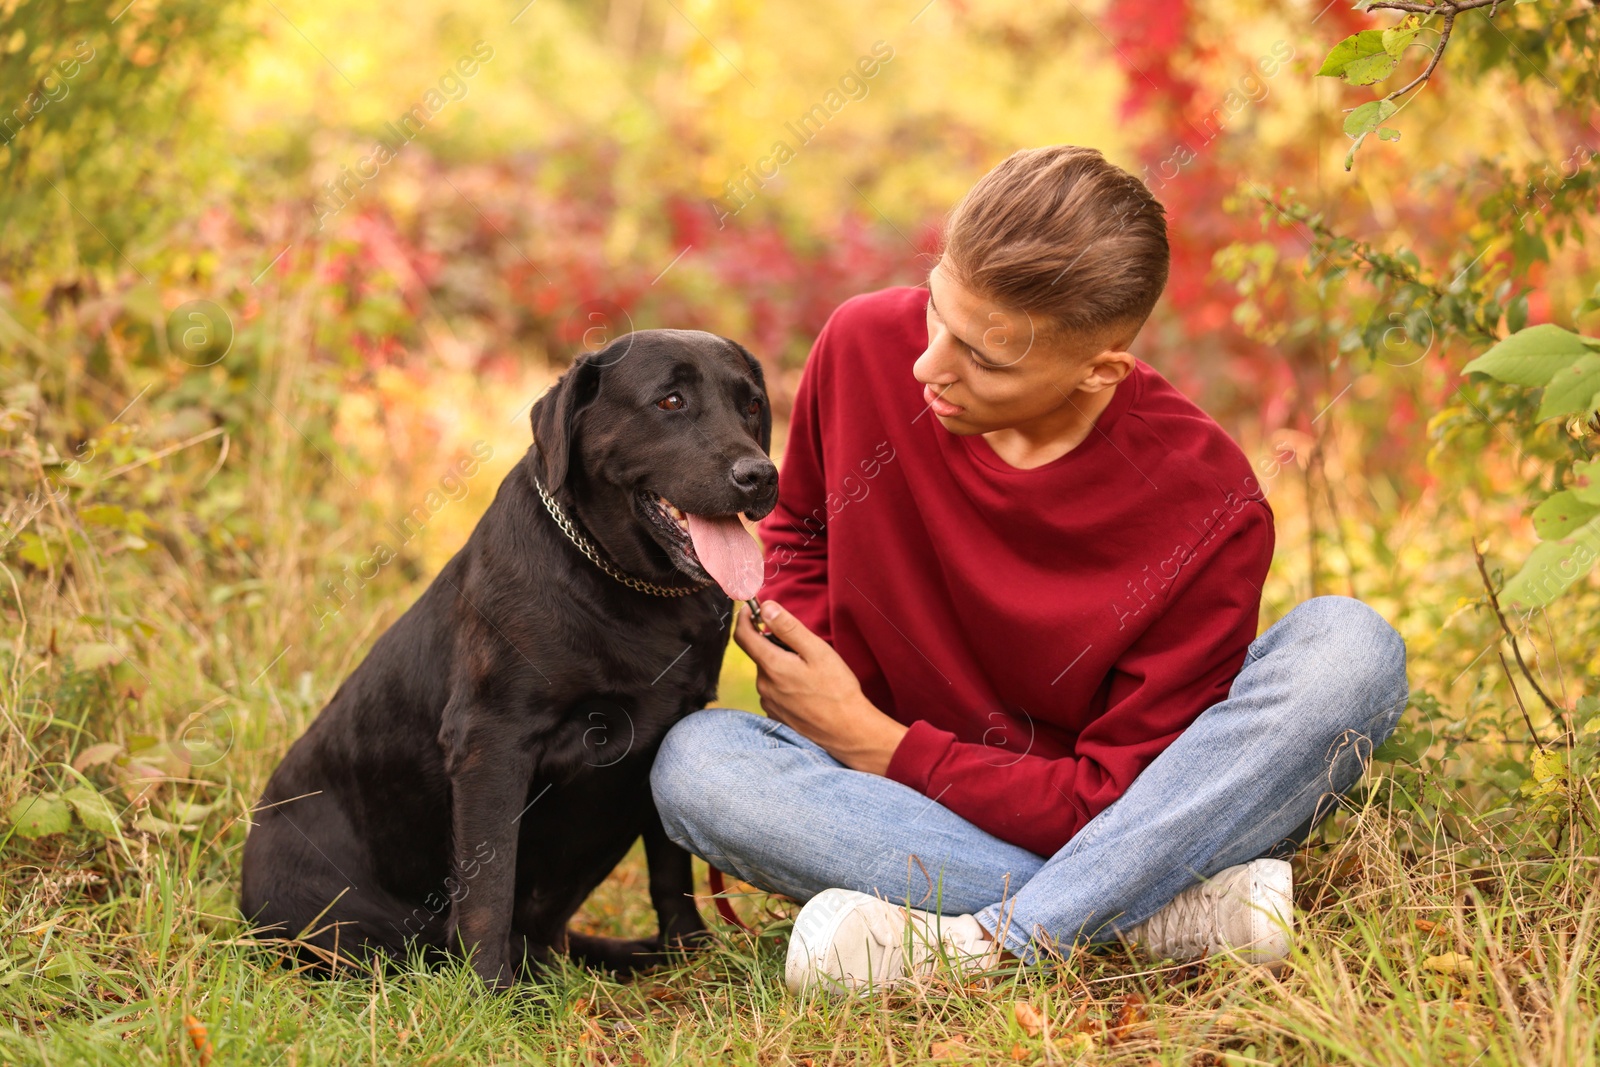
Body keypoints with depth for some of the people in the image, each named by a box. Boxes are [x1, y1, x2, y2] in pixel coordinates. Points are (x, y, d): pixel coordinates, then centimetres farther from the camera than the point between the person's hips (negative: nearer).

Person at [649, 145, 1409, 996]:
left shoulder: (1210, 510, -21)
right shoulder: (865, 346, -13)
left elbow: (1113, 799, -19)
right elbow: (801, 526, 9)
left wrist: (877, 744, -20)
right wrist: (789, 643, -12)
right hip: (914, 818, 2)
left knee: (1350, 647, -28)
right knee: (693, 760, -28)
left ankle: (988, 948, -35)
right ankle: (1160, 912, -30)